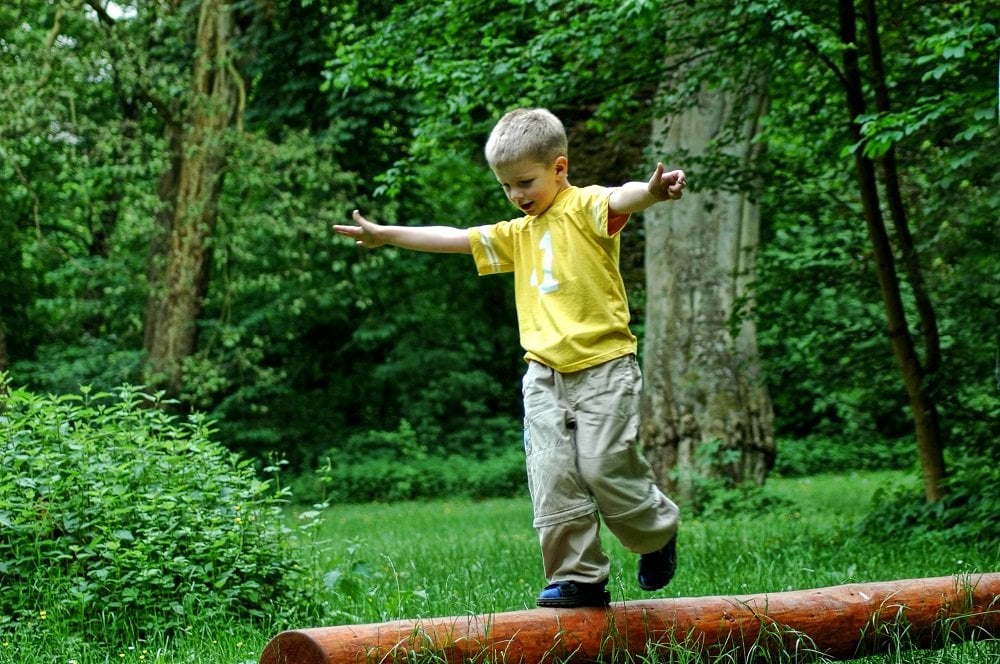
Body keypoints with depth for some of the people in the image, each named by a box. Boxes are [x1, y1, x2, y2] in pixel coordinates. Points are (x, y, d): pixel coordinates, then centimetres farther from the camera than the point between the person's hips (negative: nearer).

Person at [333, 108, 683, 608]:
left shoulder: (585, 208, -3)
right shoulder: (518, 234, 19)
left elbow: (621, 199, -26)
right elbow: (455, 238, 25)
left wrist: (653, 190, -49)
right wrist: (385, 235, 26)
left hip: (604, 366, -6)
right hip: (545, 375, 7)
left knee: (604, 466, -9)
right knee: (552, 478, -2)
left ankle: (657, 534, 19)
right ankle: (578, 578, 5)